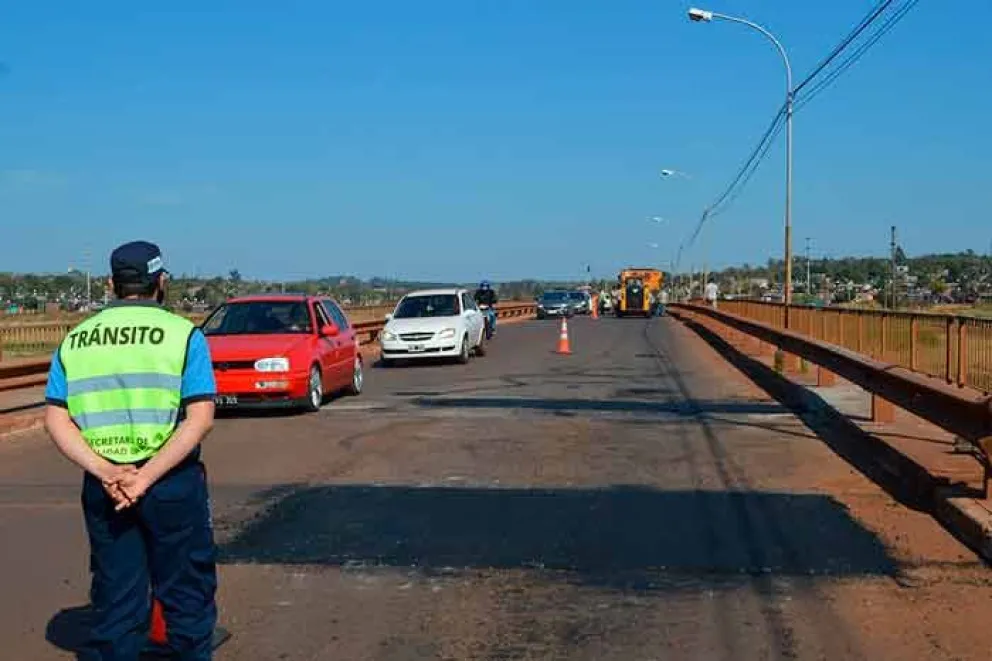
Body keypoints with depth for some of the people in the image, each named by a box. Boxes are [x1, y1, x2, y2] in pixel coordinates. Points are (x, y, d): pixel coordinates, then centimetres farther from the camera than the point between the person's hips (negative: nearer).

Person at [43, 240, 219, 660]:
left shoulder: (75, 340, 7)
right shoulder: (181, 333, -5)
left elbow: (56, 420, -2)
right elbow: (200, 418, -14)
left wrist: (106, 473, -11)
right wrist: (148, 476, -16)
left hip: (103, 487, 3)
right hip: (173, 483, -3)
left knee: (114, 599, 11)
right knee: (185, 594, 10)